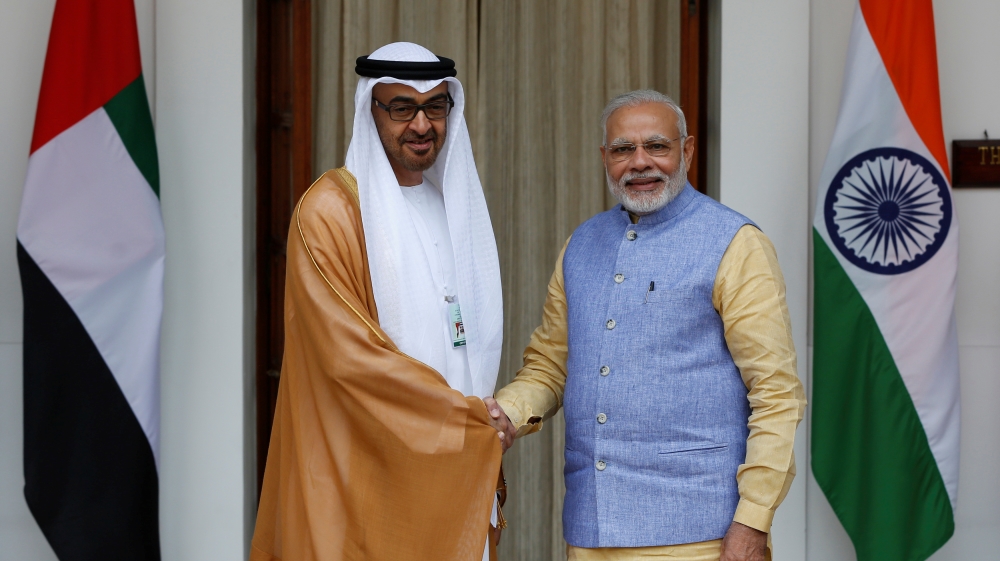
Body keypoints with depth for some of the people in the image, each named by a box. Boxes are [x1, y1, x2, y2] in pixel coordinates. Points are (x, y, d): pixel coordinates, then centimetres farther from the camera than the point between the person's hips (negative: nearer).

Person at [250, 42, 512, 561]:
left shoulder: (454, 205, 16)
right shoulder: (330, 210, -9)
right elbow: (349, 355, -16)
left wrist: (484, 427, 8)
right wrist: (463, 413, -12)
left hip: (449, 471, 7)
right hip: (366, 476, -6)